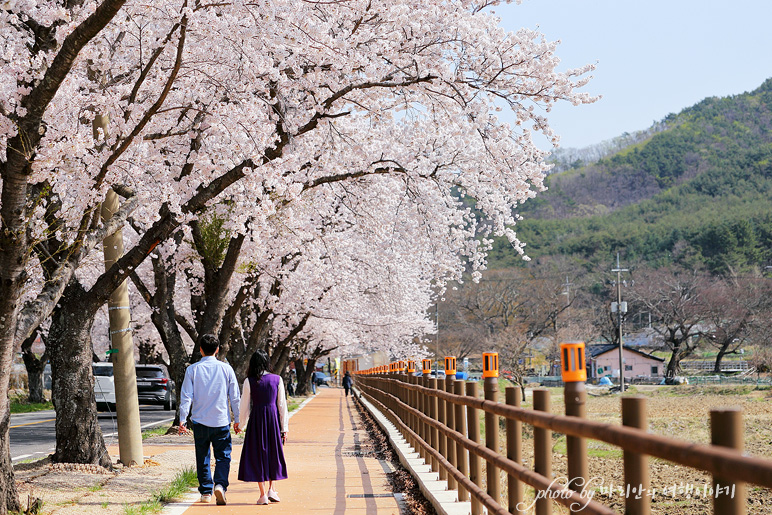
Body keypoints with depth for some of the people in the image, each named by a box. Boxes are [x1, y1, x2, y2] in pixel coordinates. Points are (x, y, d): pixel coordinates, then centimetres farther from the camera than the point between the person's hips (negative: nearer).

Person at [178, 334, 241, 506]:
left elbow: (186, 397, -4)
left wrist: (182, 419, -1)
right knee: (223, 456, 5)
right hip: (221, 421, 0)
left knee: (202, 458, 11)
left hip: (200, 421, 1)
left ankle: (206, 492, 14)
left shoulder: (193, 369, -1)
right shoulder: (226, 369, 0)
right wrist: (237, 420, 10)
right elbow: (235, 397, 3)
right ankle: (220, 484, -17)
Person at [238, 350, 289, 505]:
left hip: (256, 418, -2)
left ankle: (263, 494, 3)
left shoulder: (249, 381, -5)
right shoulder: (277, 379, 0)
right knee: (273, 452, 18)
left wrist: (241, 424, 14)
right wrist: (284, 428, 6)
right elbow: (282, 405, 1)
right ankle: (271, 489, 11)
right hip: (273, 417, 2)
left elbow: (244, 405, 0)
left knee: (257, 454, 6)